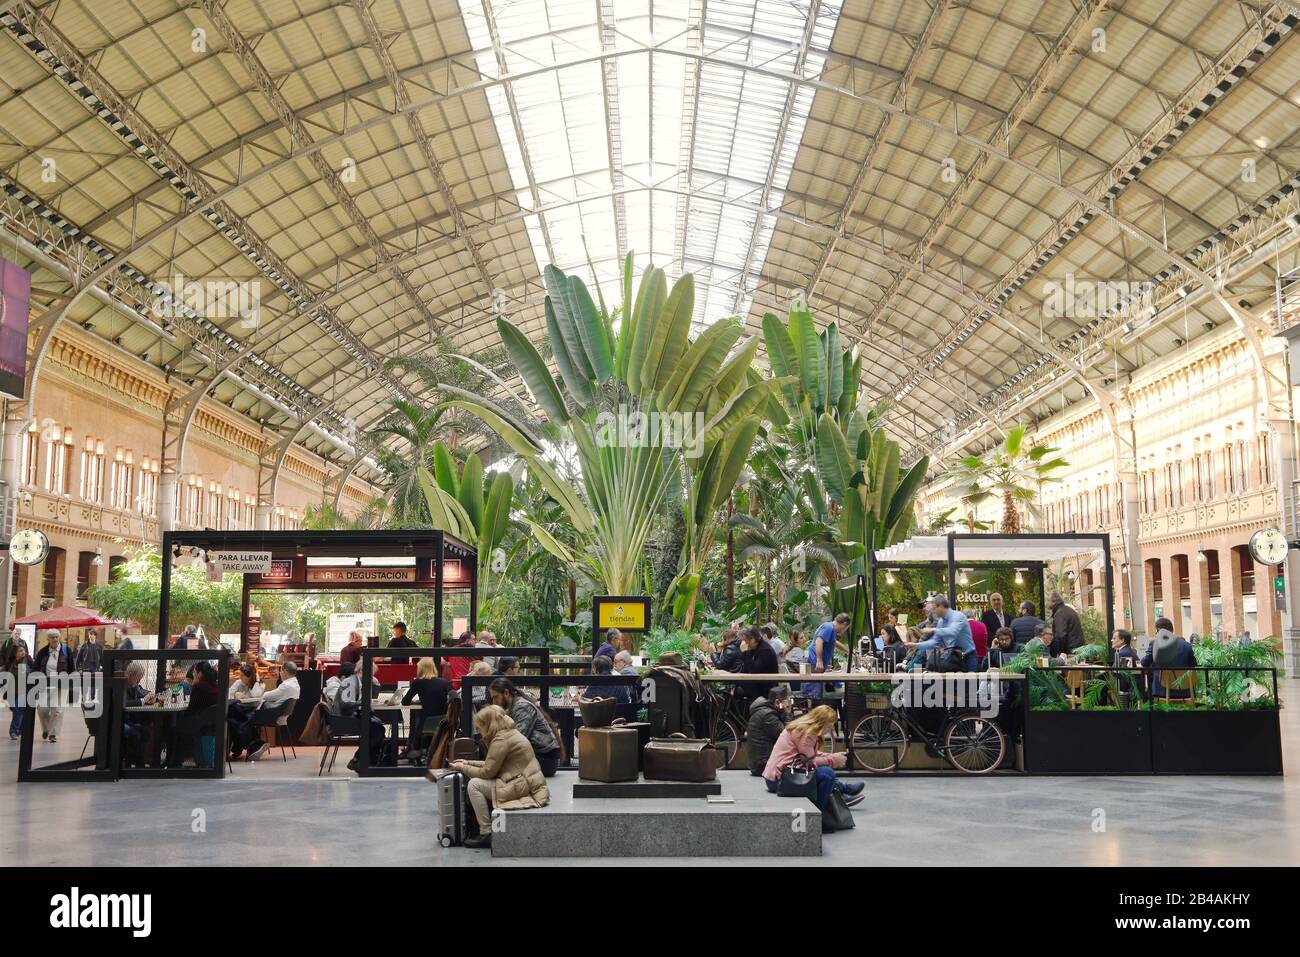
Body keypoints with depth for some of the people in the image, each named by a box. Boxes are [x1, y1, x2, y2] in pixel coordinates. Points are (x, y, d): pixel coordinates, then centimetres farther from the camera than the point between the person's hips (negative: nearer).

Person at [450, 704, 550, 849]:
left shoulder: (501, 739, -16)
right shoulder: (509, 733, 14)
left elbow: (487, 772, -13)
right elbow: (491, 764, 21)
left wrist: (463, 768, 0)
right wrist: (468, 763, 19)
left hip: (524, 787, -10)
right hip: (528, 783, 10)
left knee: (474, 785, -10)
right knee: (481, 783, 18)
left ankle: (486, 834, -7)